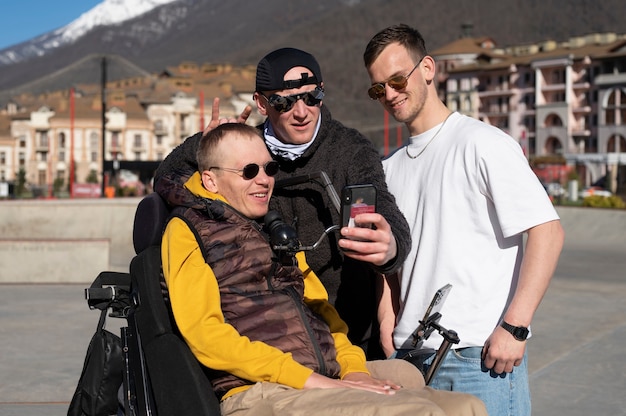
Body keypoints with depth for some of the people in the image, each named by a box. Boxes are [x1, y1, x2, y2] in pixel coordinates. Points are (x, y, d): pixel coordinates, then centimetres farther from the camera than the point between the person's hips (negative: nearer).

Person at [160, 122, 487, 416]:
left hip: (328, 379, 7)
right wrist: (308, 379, -14)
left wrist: (354, 368, 3)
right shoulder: (188, 230, 4)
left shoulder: (276, 233, 26)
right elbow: (204, 332, -9)